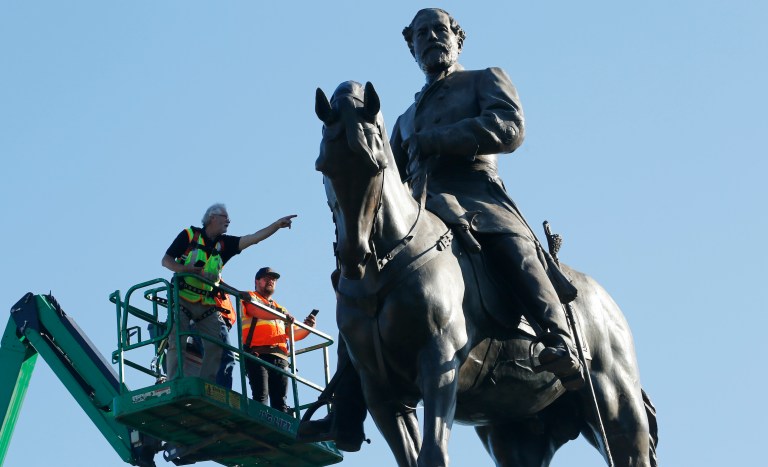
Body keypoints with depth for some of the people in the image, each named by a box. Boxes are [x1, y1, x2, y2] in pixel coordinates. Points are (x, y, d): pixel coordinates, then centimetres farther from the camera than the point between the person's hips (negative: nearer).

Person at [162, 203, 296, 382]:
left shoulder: (225, 243, 14)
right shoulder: (189, 235, 2)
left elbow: (253, 238, 5)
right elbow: (166, 260, 0)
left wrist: (277, 225, -6)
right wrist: (186, 270, -18)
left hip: (208, 305, 5)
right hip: (183, 299, -5)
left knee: (216, 345, -8)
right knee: (177, 342, -14)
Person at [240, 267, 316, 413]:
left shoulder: (279, 308, 34)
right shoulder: (250, 297, 17)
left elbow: (295, 334, 24)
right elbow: (255, 310, -8)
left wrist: (307, 328, 1)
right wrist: (282, 316, -24)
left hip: (279, 357, 5)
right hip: (257, 354, -5)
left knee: (280, 402, -8)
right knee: (261, 397, -18)